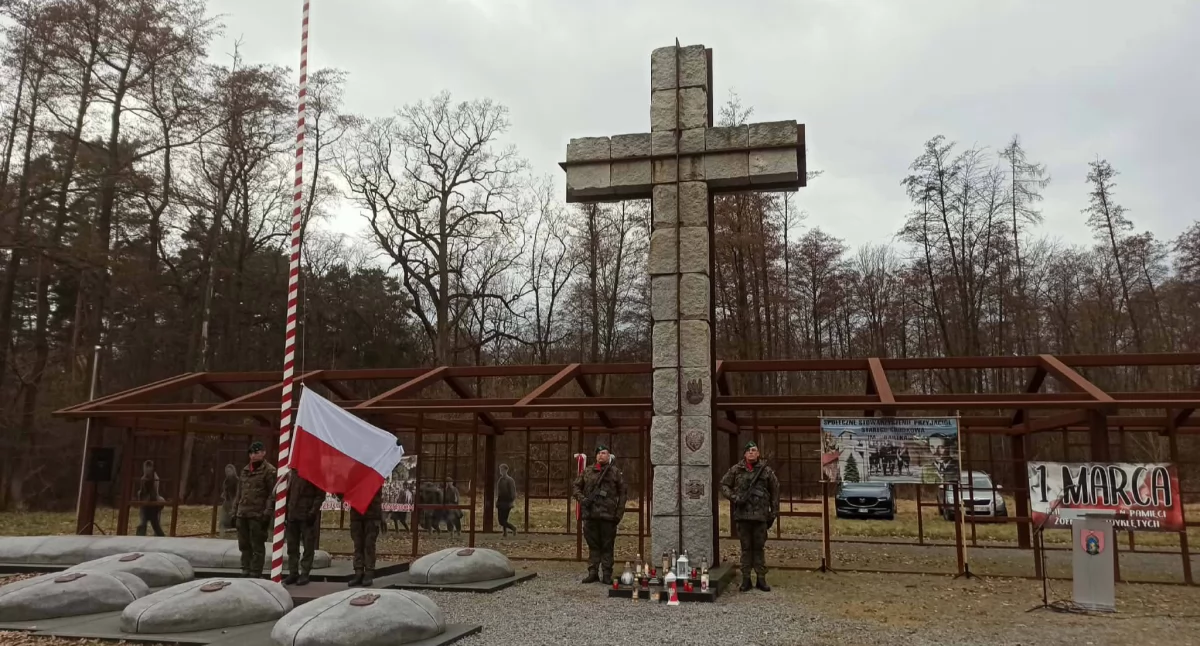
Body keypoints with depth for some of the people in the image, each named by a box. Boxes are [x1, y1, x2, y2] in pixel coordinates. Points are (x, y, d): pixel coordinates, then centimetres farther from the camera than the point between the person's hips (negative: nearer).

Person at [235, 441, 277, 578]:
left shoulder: (269, 471, -7)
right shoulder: (245, 470, 17)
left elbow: (273, 493, -11)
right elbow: (240, 491, 22)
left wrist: (268, 511, -18)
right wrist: (235, 509, 16)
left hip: (258, 515, -7)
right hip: (242, 513, 8)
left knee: (257, 546, -2)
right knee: (244, 545, 13)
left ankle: (255, 574, 3)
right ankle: (245, 571, 22)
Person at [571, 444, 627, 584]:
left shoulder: (615, 472, 4)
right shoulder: (587, 472, 10)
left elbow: (623, 493, 5)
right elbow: (576, 486, 15)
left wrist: (619, 513, -1)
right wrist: (581, 499, -5)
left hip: (608, 515, -2)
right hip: (590, 515, 2)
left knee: (607, 546, 2)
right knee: (593, 545, 8)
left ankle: (607, 574, 8)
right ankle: (592, 573, 14)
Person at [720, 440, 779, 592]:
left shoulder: (766, 470, 4)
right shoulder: (736, 470, 3)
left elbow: (774, 492, 9)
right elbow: (724, 485, 8)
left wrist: (773, 513, 7)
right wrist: (733, 497, -9)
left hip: (760, 515, 0)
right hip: (742, 515, 0)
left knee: (759, 547, 7)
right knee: (746, 547, 6)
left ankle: (761, 578, 15)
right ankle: (746, 578, 13)